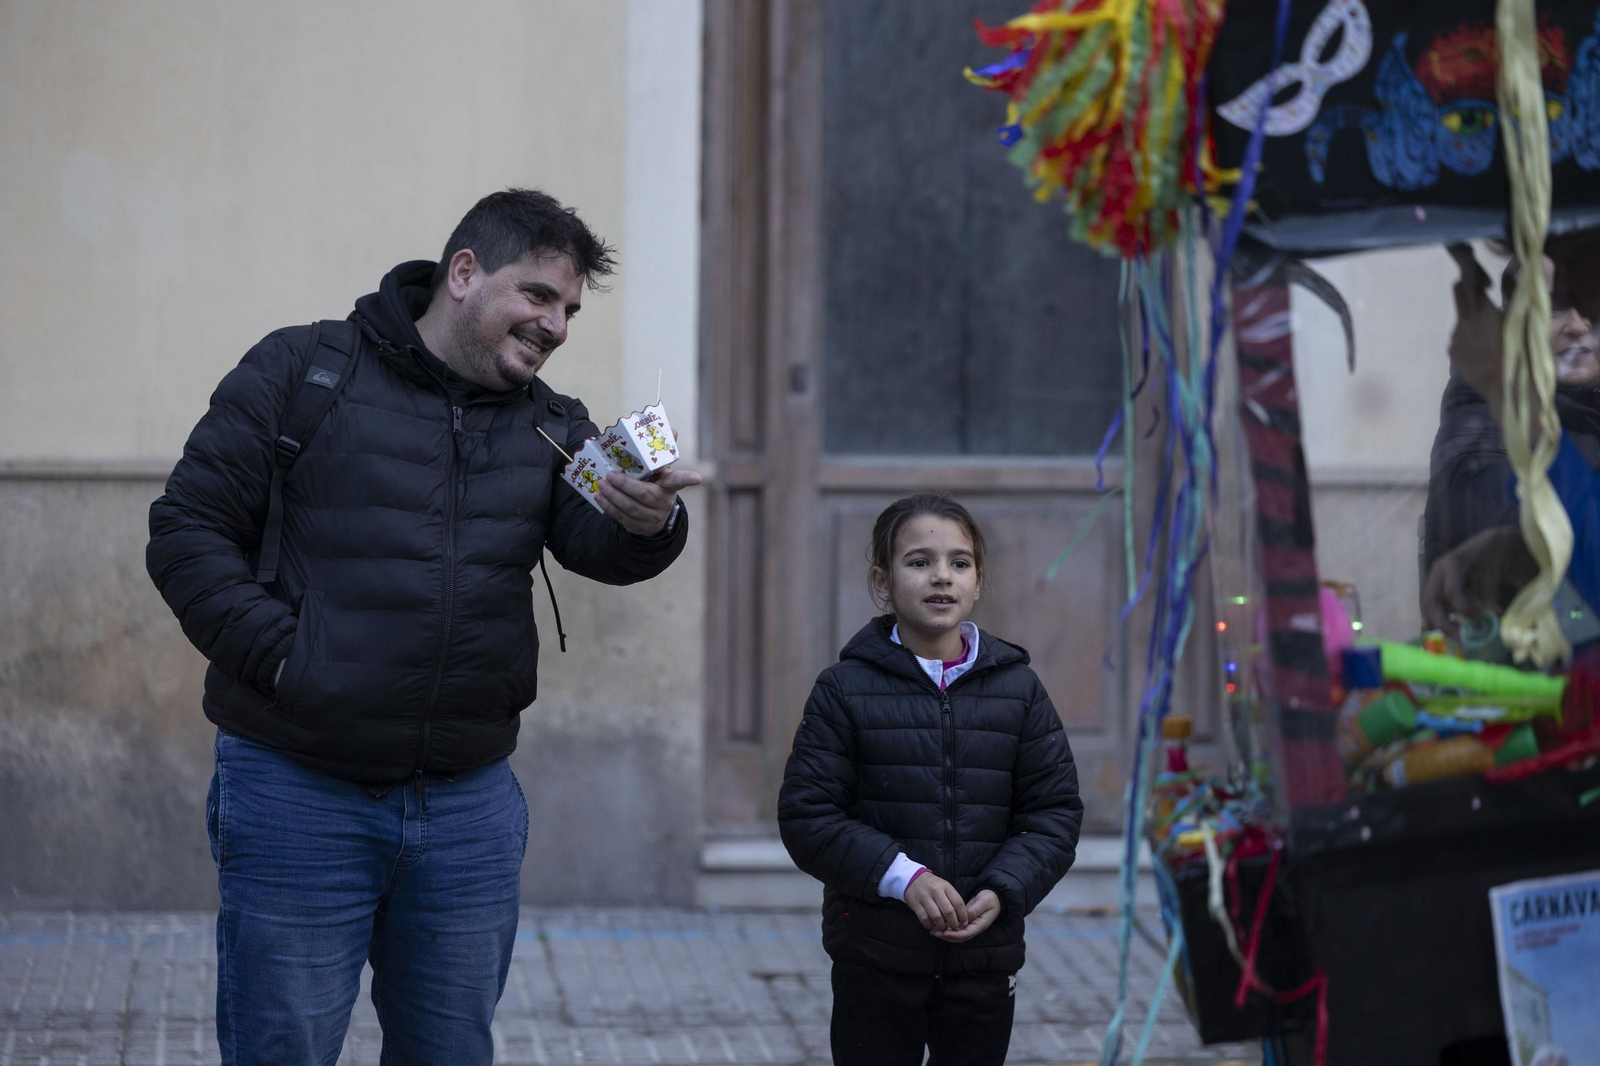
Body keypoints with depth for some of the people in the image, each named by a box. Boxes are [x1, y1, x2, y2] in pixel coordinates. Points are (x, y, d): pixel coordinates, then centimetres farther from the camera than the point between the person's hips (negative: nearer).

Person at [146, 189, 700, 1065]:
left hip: (469, 806, 5)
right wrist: (279, 653, -15)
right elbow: (188, 528, -4)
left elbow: (596, 543, -8)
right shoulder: (303, 371, -3)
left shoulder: (549, 425, 10)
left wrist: (645, 524, -32)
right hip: (298, 793, -4)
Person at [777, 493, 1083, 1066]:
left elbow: (1055, 811, 3)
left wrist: (1003, 891, -14)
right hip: (874, 955, -2)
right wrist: (903, 877, -19)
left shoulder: (1018, 689, 4)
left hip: (984, 954, 2)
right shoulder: (846, 689, -3)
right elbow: (806, 814, -7)